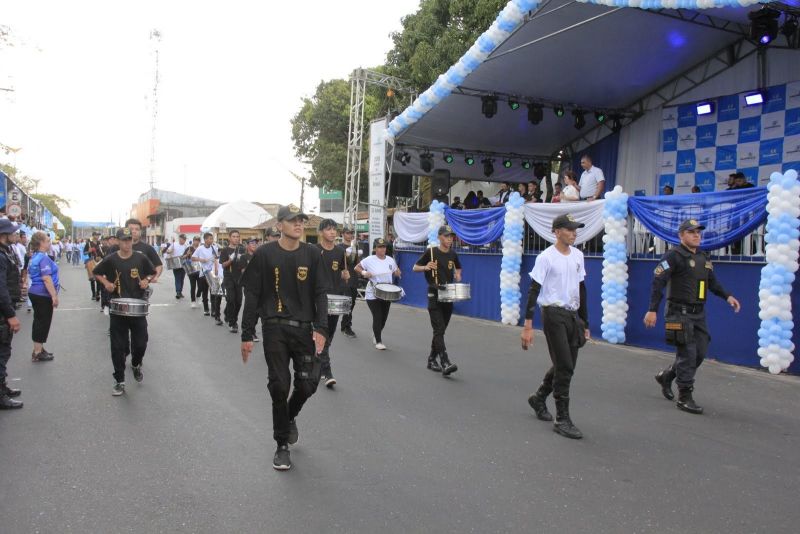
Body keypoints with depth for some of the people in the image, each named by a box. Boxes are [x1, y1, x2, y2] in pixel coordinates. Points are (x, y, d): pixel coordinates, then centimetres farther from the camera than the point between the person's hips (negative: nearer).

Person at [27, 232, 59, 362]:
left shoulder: (34, 257, 11)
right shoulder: (43, 258, -19)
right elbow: (46, 279, -24)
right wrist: (54, 296, -23)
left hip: (35, 293, 10)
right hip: (43, 295, -10)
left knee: (39, 321, 16)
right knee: (43, 322, -1)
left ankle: (39, 349, 26)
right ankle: (37, 353, 6)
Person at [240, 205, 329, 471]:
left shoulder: (311, 254, 4)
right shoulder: (264, 254, -2)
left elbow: (320, 294, 4)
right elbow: (251, 296, 0)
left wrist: (321, 328, -8)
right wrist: (247, 335, -2)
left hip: (304, 328, 2)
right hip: (275, 329, -2)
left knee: (308, 384, 0)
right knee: (279, 386, 0)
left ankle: (290, 417, 35)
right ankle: (282, 445, 18)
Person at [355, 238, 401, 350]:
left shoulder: (390, 260, 3)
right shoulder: (369, 260, -9)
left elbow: (396, 273, 15)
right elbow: (357, 268, -1)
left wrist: (398, 272, -8)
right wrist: (364, 273, -19)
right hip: (373, 294, -5)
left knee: (384, 317, 13)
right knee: (377, 317, -6)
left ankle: (376, 334, 39)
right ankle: (378, 341, 7)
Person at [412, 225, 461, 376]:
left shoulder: (453, 255, 7)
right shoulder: (431, 252, -6)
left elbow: (458, 268, 25)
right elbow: (415, 268, 1)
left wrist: (457, 276, 4)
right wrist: (426, 267, -19)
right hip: (434, 295, -5)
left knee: (440, 330, 12)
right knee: (439, 330, -13)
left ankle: (432, 359, 26)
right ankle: (445, 363, -18)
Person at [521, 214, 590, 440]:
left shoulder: (577, 255, 11)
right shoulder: (546, 257, -11)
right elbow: (533, 291, -12)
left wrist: (584, 323, 17)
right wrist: (528, 326, -17)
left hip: (572, 315, 7)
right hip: (554, 315, -7)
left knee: (565, 366, 14)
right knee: (564, 367, -7)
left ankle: (539, 398, 36)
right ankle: (562, 419, 4)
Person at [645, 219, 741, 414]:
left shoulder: (704, 258, 14)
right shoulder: (674, 255, -11)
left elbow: (712, 283, 22)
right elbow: (658, 282, -17)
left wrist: (727, 296, 5)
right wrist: (652, 310, -22)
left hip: (698, 313, 8)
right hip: (680, 313, -8)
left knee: (700, 353, 10)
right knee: (687, 354, -6)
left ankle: (666, 376, 30)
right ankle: (684, 398, 5)